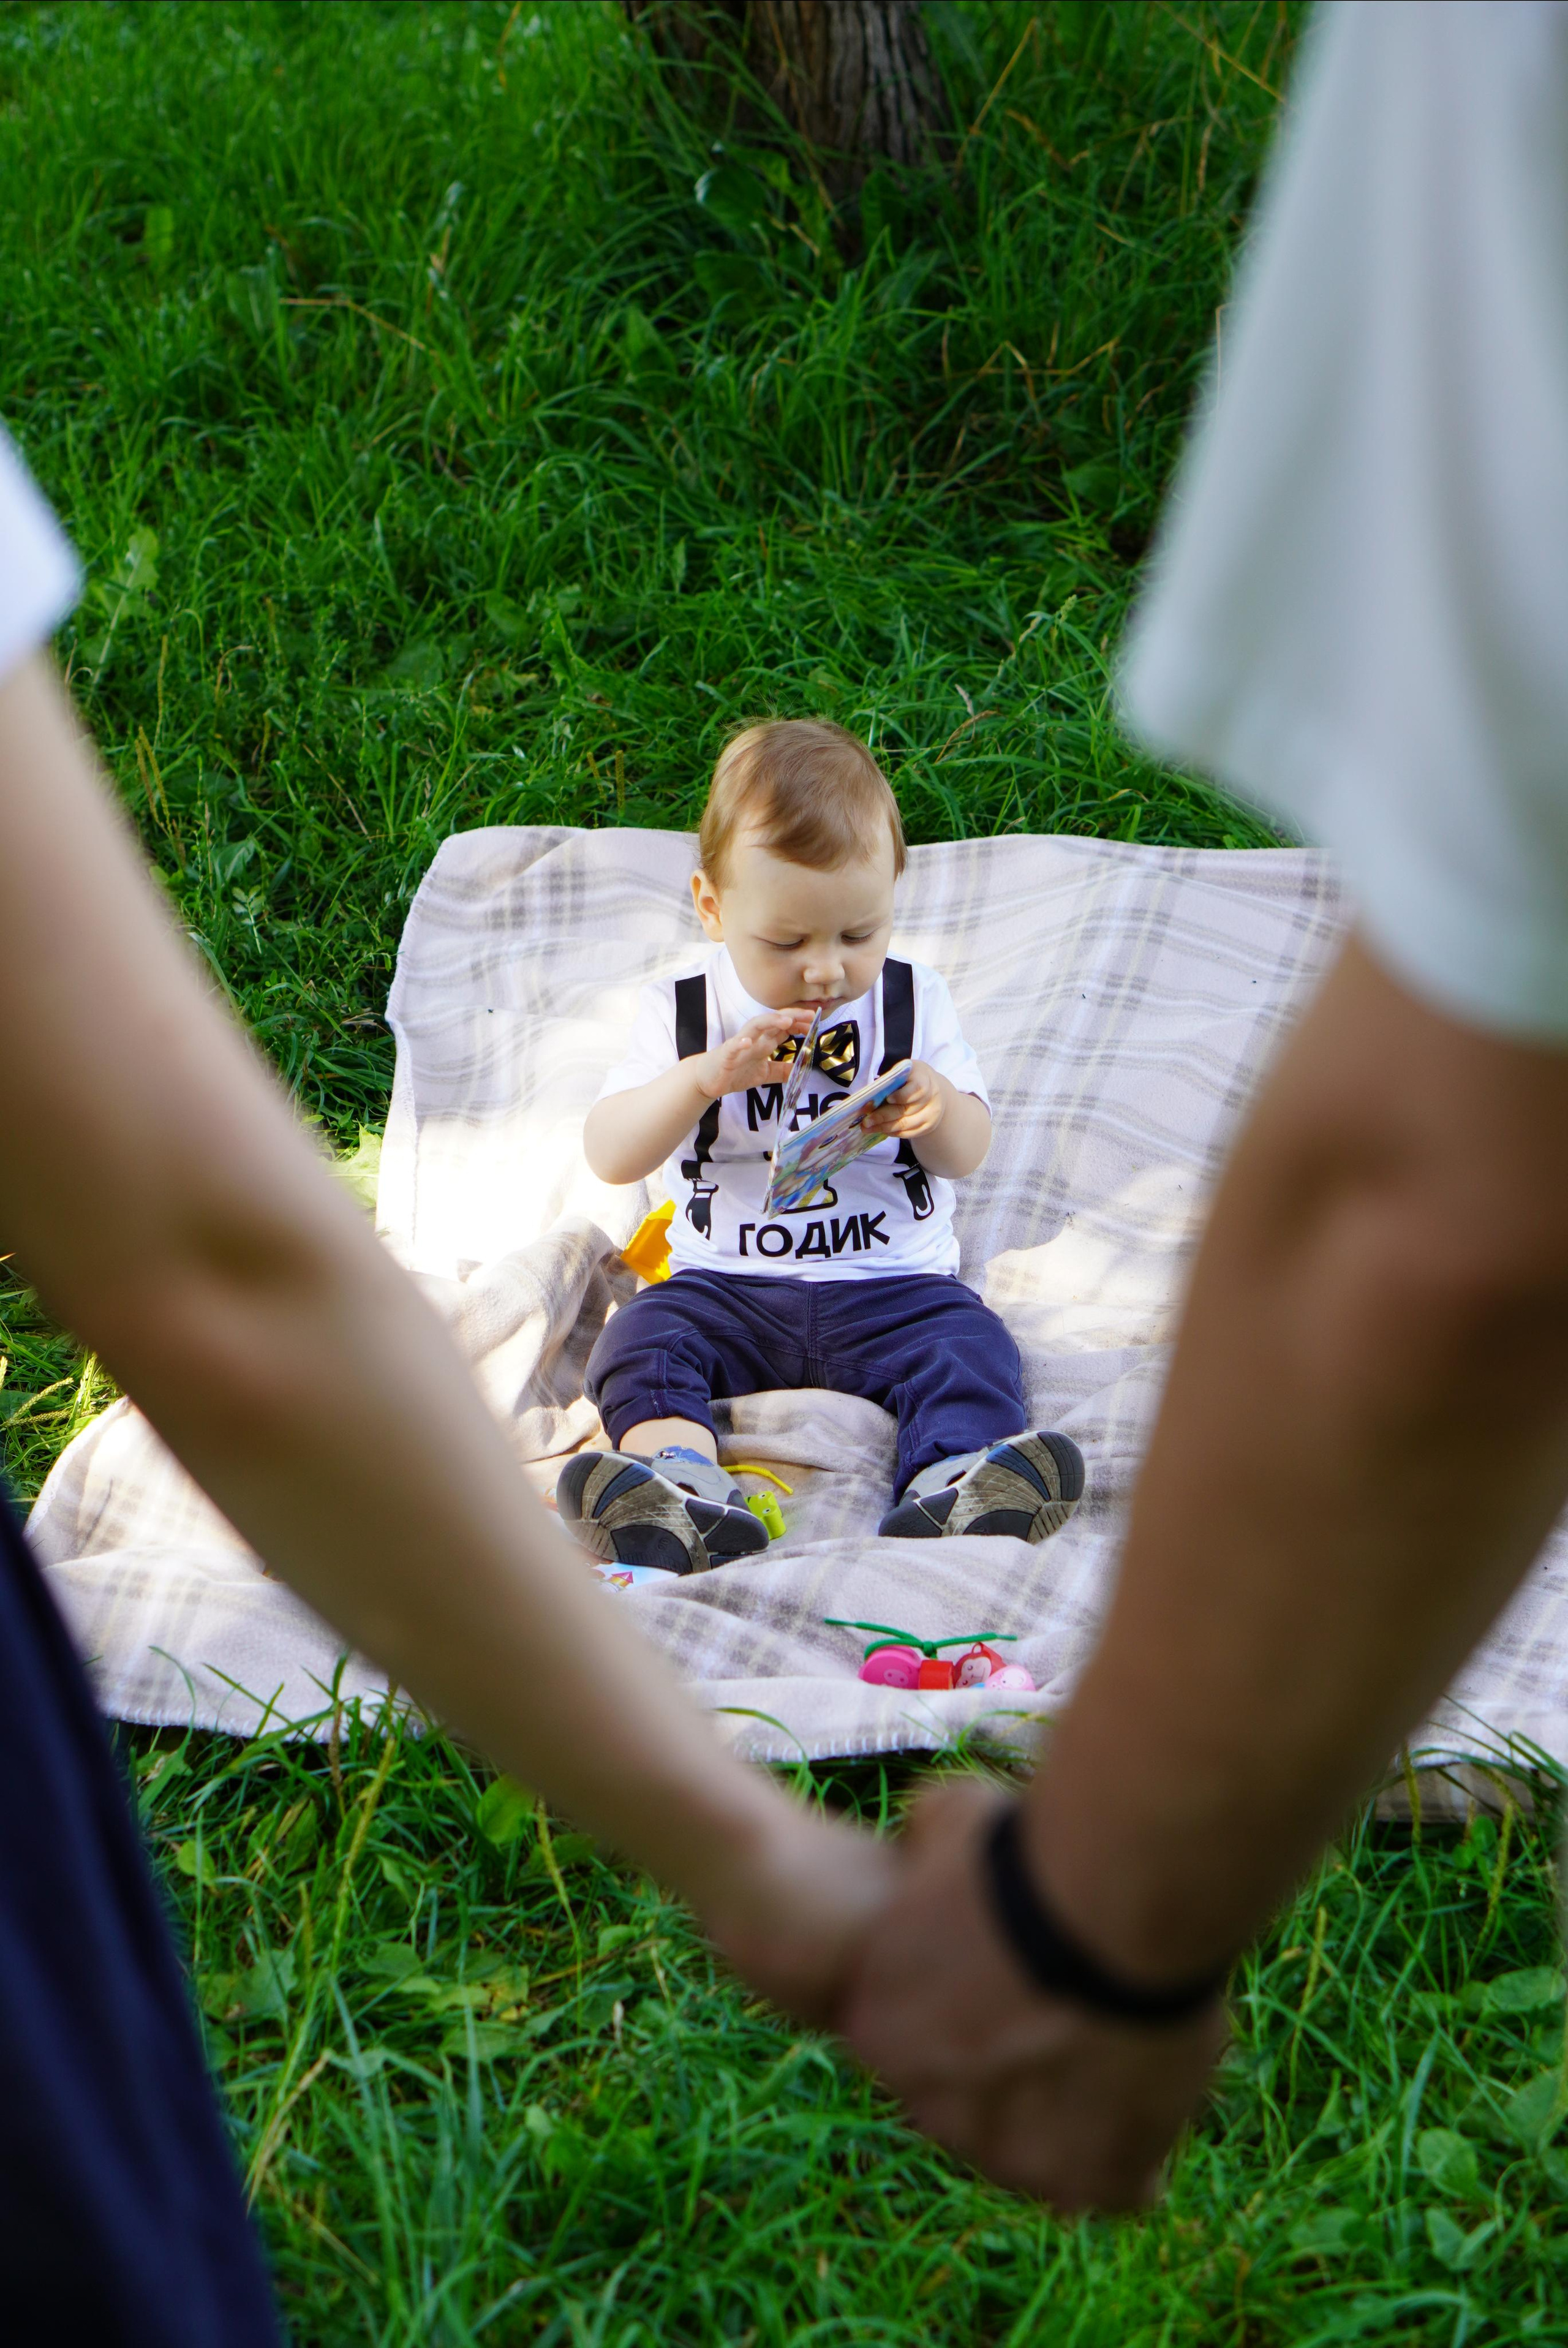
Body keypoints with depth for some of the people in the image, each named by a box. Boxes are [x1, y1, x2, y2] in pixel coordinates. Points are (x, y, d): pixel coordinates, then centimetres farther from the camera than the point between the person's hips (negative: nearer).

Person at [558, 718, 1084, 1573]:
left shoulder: (915, 1001, 7)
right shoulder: (681, 1012, 4)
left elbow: (968, 1155, 6)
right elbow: (608, 1156, -5)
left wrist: (936, 1106, -19)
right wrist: (705, 1077, -21)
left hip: (892, 1284, 0)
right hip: (727, 1286, 0)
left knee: (970, 1347, -27)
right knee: (641, 1341, -26)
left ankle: (955, 1497, -50)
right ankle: (687, 1496, -50)